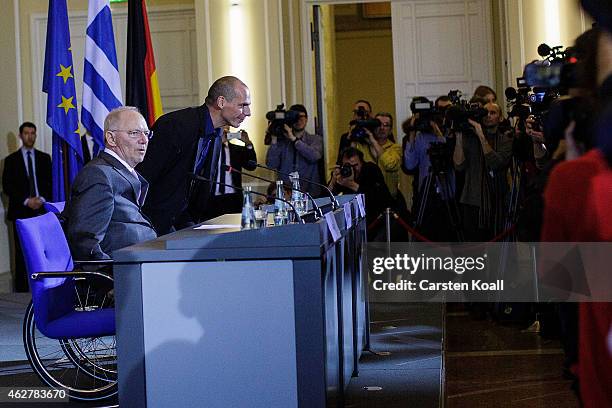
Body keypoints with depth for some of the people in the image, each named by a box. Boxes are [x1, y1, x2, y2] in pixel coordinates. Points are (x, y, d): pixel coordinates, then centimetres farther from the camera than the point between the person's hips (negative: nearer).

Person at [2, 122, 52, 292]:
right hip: (21, 211, -1)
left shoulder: (44, 158, 12)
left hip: (42, 209, 2)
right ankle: (21, 287, 2)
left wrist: (42, 199, -8)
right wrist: (26, 201, -9)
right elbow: (7, 186, 0)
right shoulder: (11, 160, 6)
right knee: (21, 250, -2)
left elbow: (50, 182, 9)